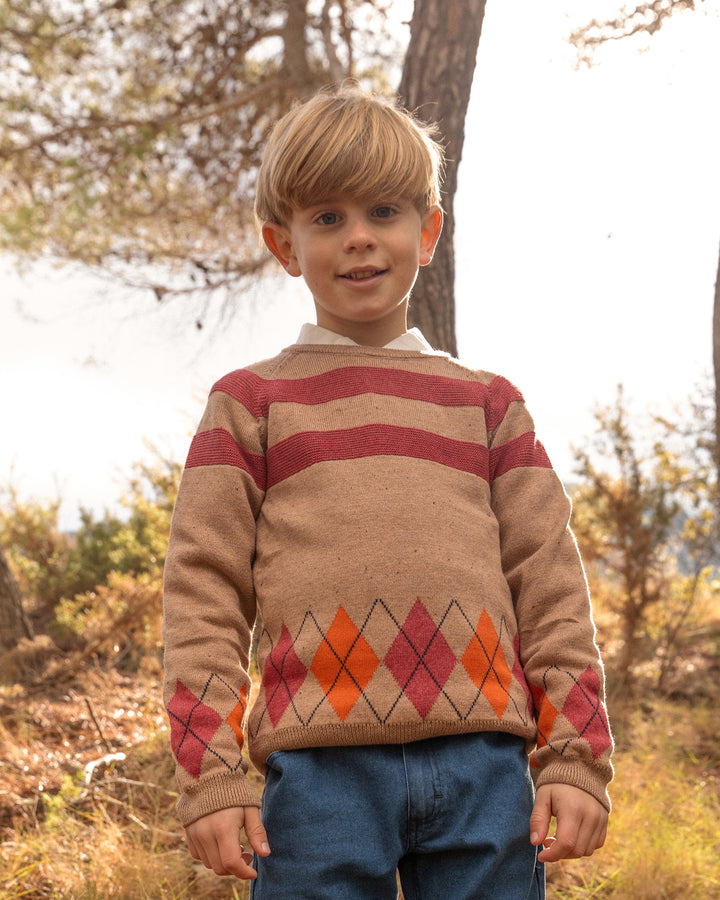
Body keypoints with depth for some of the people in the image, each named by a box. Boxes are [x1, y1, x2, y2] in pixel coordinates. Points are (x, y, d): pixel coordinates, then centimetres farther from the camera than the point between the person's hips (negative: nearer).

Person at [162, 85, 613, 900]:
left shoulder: (488, 404, 16)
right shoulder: (249, 403, 11)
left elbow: (551, 587, 12)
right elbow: (203, 591, 5)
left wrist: (576, 760, 3)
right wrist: (209, 777, -4)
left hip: (483, 764, 2)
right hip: (321, 764, -1)